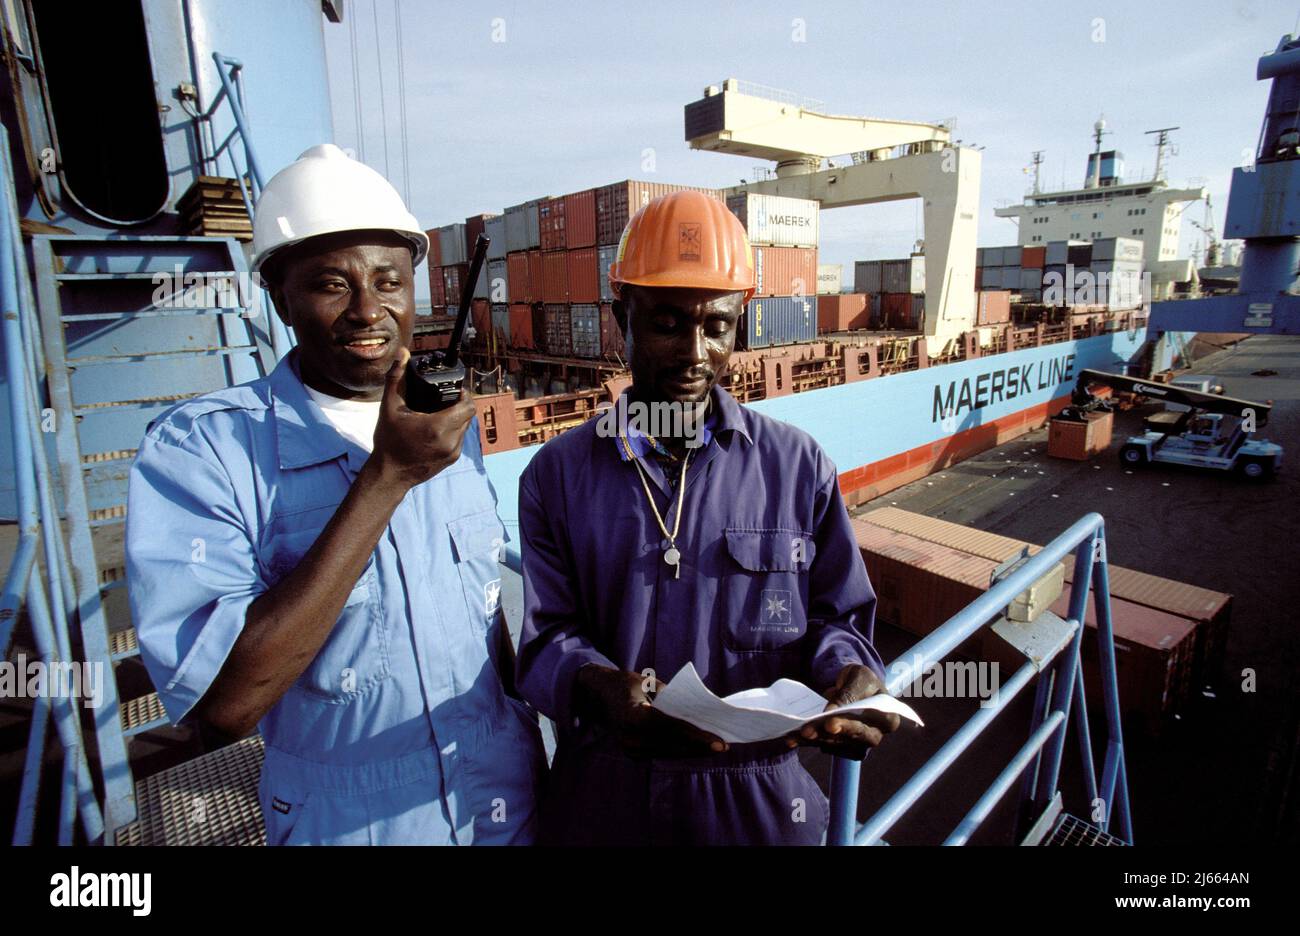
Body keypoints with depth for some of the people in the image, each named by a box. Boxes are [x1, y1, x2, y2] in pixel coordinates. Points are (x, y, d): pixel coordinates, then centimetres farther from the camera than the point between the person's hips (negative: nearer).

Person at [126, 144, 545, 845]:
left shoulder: (453, 423, -2)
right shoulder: (198, 447, -17)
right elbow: (225, 703, -25)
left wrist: (528, 742, 12)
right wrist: (387, 476, -28)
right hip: (349, 822, -3)